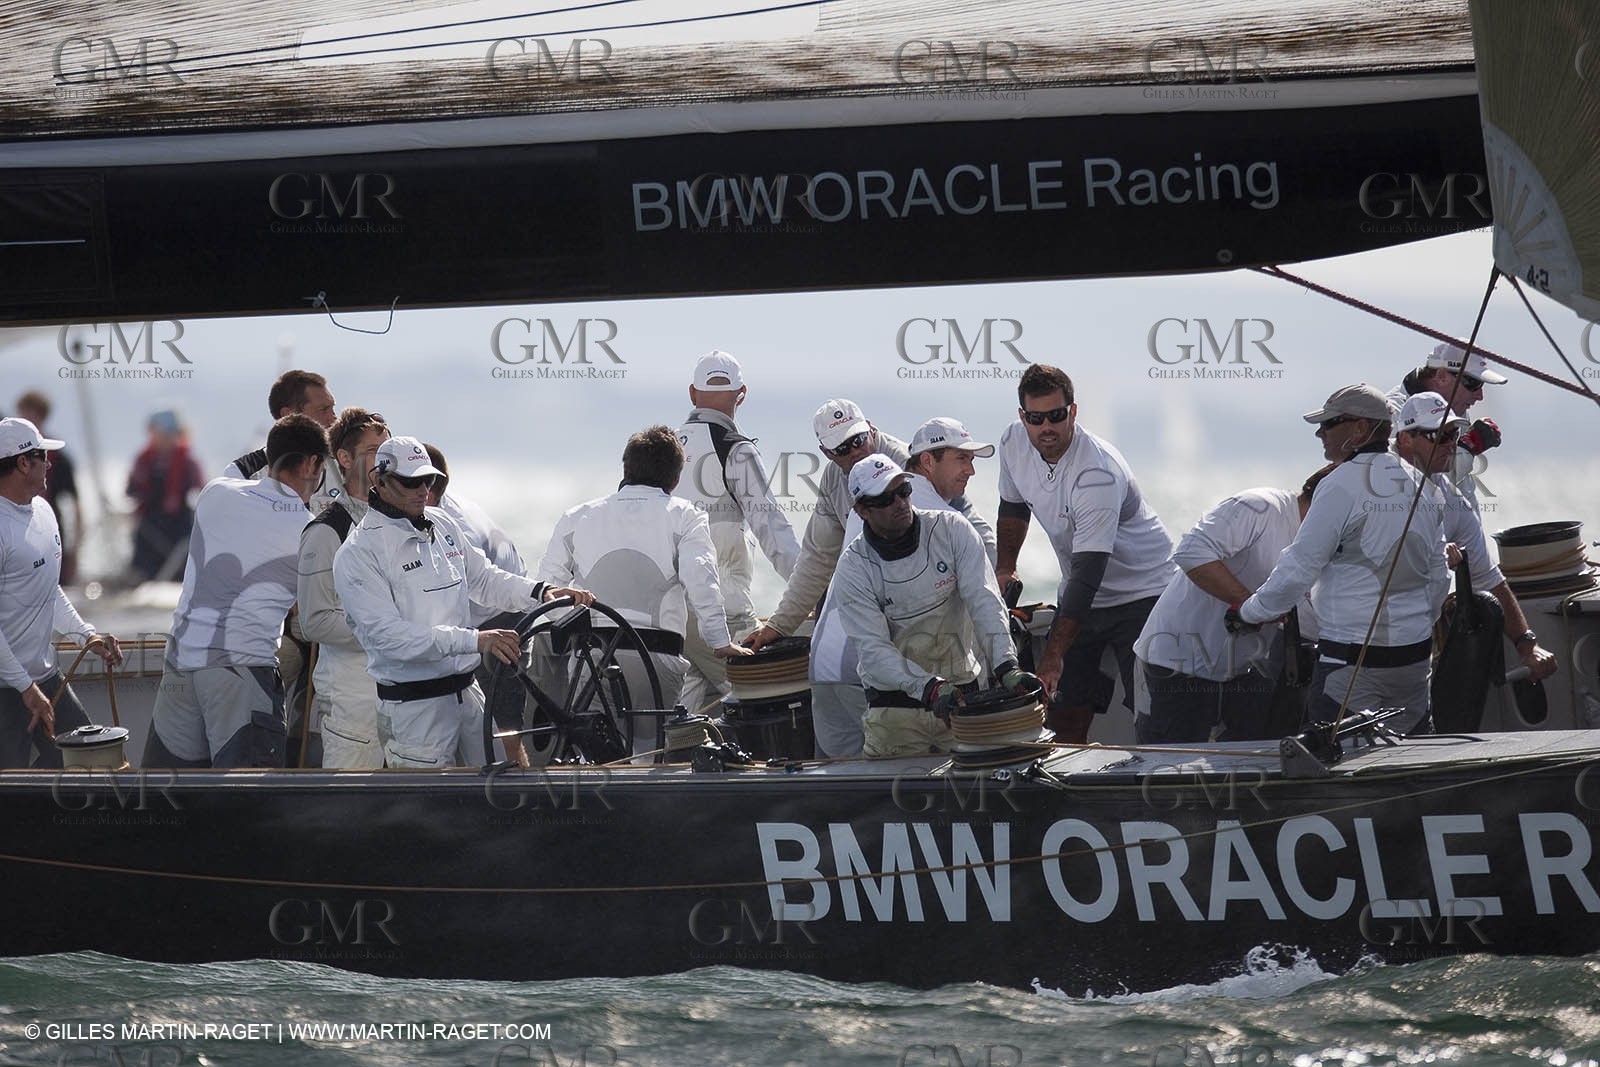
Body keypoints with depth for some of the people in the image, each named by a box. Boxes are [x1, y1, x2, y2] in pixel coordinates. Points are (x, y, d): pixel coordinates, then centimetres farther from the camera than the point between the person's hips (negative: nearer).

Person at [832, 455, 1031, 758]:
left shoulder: (952, 530, -4)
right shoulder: (853, 567, -7)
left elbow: (984, 600, -12)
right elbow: (874, 650, -14)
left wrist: (1005, 667, -28)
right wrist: (930, 689, -30)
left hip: (960, 691, 1)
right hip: (895, 706, -1)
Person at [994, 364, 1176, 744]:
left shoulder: (1097, 473, -31)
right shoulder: (1014, 444, -7)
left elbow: (1088, 573, -35)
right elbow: (1013, 506, 17)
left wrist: (1054, 655, -40)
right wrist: (1005, 567, 6)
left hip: (1142, 592, -7)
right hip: (1081, 594, 7)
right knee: (1064, 714, -1)